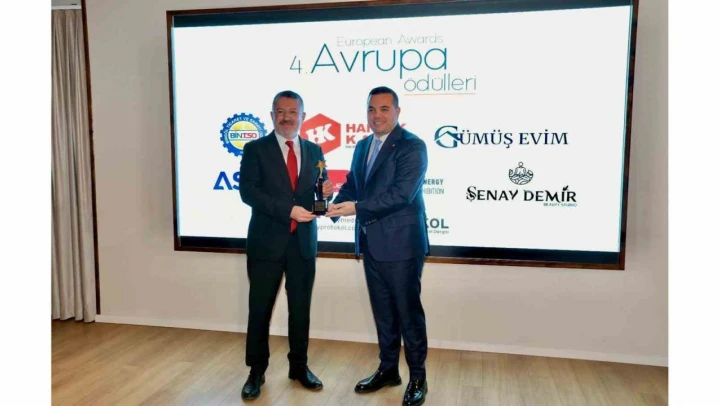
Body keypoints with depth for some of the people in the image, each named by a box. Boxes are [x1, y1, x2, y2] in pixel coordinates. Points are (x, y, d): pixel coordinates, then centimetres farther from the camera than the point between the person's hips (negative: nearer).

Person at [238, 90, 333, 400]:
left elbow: (316, 193, 13)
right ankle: (257, 371, 23)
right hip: (267, 241, -3)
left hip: (304, 242, 3)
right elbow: (247, 191, -14)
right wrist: (288, 210, -22)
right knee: (260, 309, 6)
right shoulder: (255, 149, -3)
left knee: (301, 308, 12)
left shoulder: (314, 151, 9)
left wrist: (325, 193, -12)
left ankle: (299, 367, 29)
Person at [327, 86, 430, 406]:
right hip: (371, 244, 7)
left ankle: (417, 377, 21)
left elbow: (402, 193, -23)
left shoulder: (412, 146, -12)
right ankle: (388, 369, 33)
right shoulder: (362, 147, 12)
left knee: (408, 311, 4)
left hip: (401, 243, -7)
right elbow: (351, 184, 14)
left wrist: (356, 208, -25)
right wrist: (337, 205, -8)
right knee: (382, 310, 17)